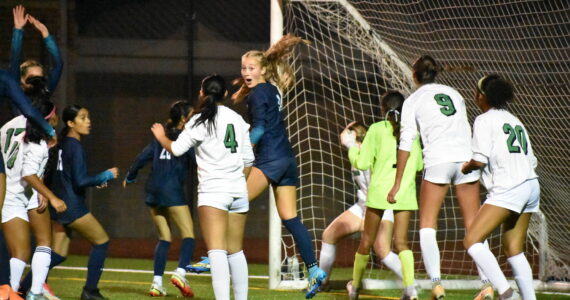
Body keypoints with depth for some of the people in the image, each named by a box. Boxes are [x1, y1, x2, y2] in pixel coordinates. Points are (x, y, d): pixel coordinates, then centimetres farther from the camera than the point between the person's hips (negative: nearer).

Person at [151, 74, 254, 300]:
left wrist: (161, 137, 17)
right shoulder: (237, 120, 12)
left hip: (212, 191, -6)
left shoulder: (202, 120, -5)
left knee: (216, 250, -15)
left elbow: (177, 149, -2)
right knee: (236, 251, 15)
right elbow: (248, 160, 15)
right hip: (238, 192, 6)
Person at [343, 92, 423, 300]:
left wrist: (351, 145, 11)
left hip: (379, 191, -2)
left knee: (367, 241, 13)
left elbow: (362, 163, -5)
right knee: (401, 242, -1)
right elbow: (419, 165, 10)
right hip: (405, 194, 2)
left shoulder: (377, 130, -4)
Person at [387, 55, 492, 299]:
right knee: (473, 226, 5)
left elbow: (406, 143, 4)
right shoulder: (454, 94, 20)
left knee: (427, 226, 3)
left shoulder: (413, 100, 8)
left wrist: (397, 183, 7)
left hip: (438, 160, -3)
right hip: (467, 157, 3)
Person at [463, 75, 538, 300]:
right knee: (514, 250, 14)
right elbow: (531, 160, 19)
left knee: (472, 241, -12)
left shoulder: (485, 120, -2)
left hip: (507, 189, -9)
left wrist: (466, 167, 8)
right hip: (531, 184, 9)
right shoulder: (514, 120, 21)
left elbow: (480, 160, -13)